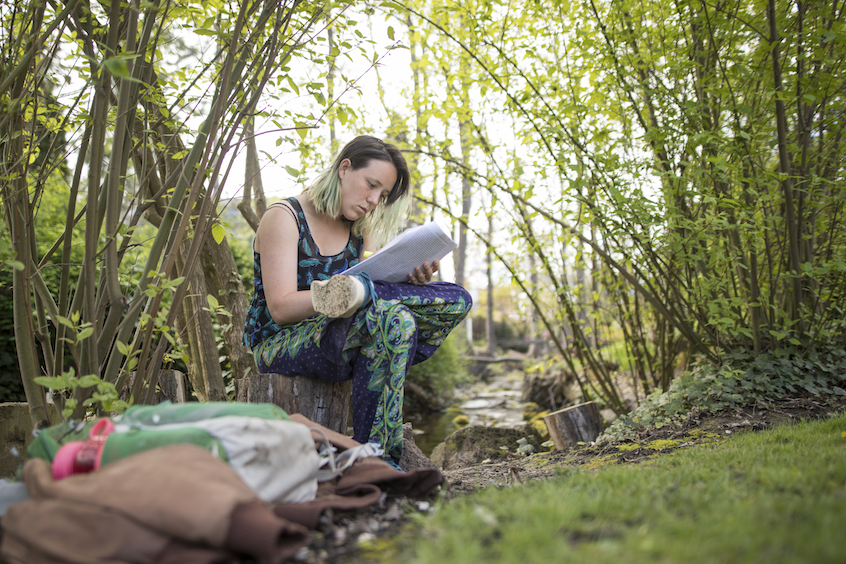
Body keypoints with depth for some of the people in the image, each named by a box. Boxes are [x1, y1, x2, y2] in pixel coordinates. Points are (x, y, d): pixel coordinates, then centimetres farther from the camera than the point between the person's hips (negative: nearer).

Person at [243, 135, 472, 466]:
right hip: (279, 346, -5)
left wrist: (414, 280, -18)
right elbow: (281, 309, -18)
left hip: (343, 348, 6)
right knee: (394, 320, -36)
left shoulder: (360, 230, 12)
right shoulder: (284, 218, -7)